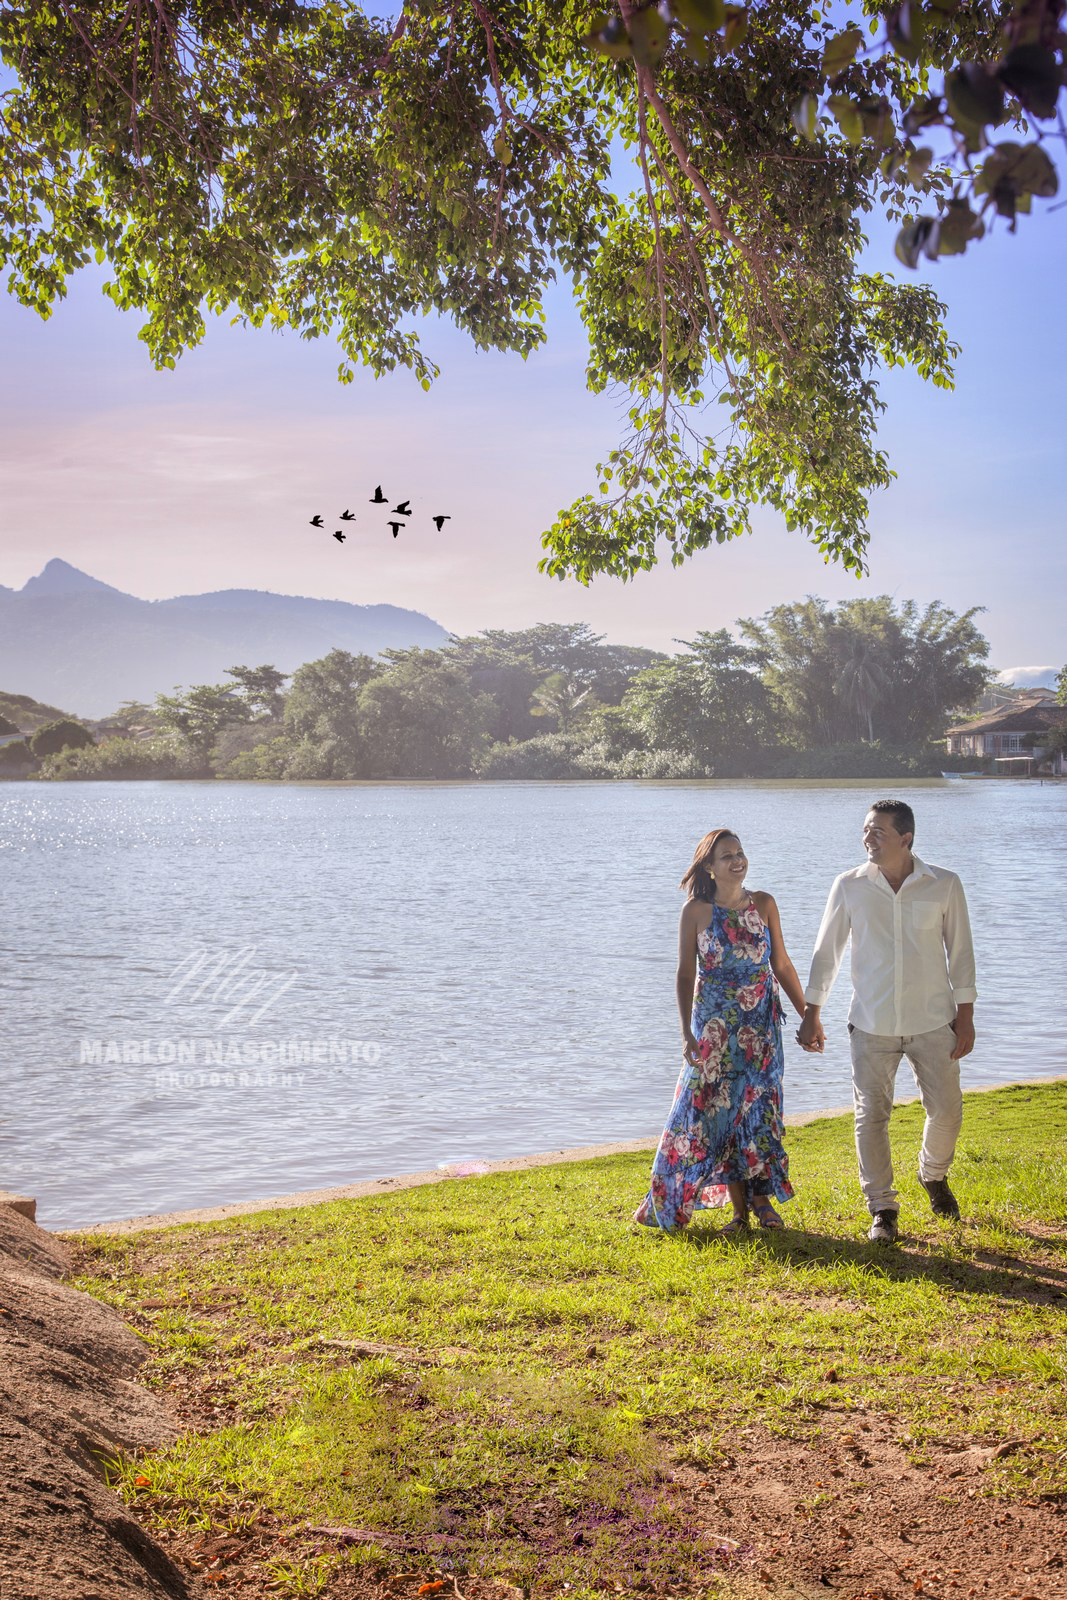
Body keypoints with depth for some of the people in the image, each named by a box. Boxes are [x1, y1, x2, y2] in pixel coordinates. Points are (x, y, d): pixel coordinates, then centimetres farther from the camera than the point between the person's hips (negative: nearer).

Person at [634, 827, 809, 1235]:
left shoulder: (763, 904, 2)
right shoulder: (696, 911, -5)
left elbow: (782, 965, 9)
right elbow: (685, 975, -4)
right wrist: (686, 1033, -11)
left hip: (762, 1023, 2)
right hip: (714, 1025, -2)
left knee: (759, 1108, 1)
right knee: (720, 1109, -1)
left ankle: (761, 1198, 14)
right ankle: (740, 1209, 9)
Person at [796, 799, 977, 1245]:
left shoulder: (944, 885, -4)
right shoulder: (849, 886, -3)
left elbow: (960, 952, 3)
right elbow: (826, 952, 5)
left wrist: (965, 1016, 1)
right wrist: (811, 1015, 4)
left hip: (932, 1022, 0)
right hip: (872, 1024, 0)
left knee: (946, 1112, 5)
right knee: (871, 1117, -2)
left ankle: (934, 1176, 36)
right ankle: (881, 1208, 14)